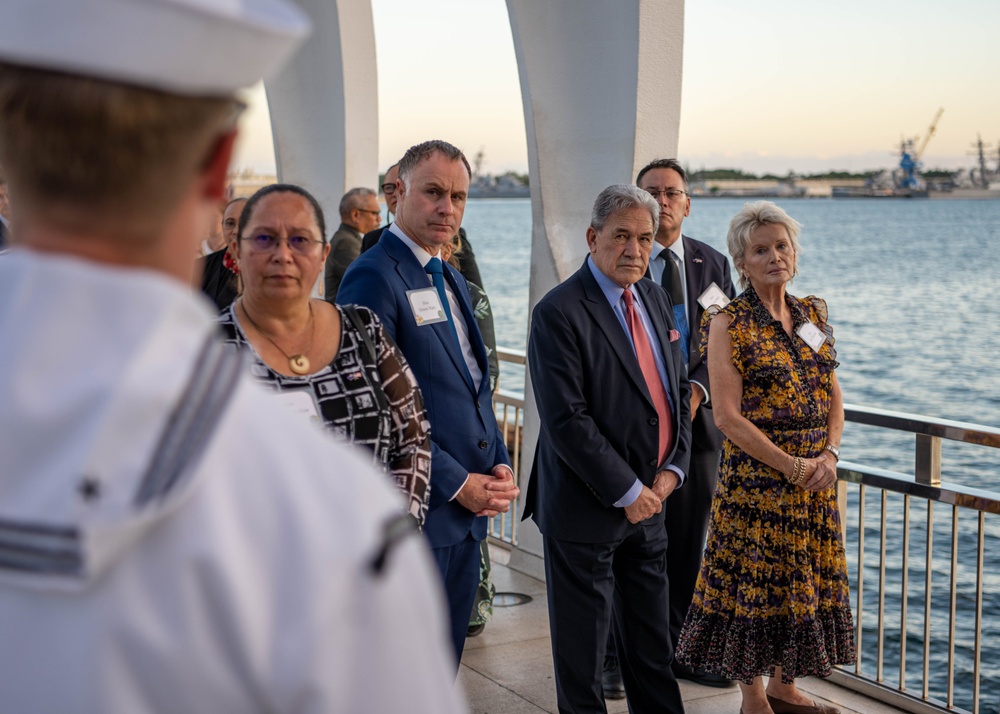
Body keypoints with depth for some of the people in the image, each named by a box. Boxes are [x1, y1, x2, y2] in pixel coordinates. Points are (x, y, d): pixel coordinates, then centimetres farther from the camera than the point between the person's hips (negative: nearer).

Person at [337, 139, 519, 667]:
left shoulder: (451, 280, 16)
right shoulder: (374, 277, -13)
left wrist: (499, 466, 5)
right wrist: (457, 483, -15)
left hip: (468, 509, 9)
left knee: (444, 665, 17)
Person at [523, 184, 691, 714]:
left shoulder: (655, 300, 9)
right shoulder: (559, 312, -15)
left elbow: (678, 392, 14)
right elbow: (566, 421, -21)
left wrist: (670, 471, 0)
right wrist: (628, 492, -16)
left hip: (648, 500, 7)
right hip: (586, 510, -7)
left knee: (652, 650, 17)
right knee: (581, 653, 8)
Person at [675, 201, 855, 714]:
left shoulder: (813, 314, 10)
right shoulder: (729, 324, -8)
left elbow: (833, 396, 13)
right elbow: (728, 416, -14)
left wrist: (829, 454, -5)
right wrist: (792, 465, -16)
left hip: (815, 476, 6)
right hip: (756, 475, -6)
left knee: (807, 581, 11)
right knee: (756, 583, 1)